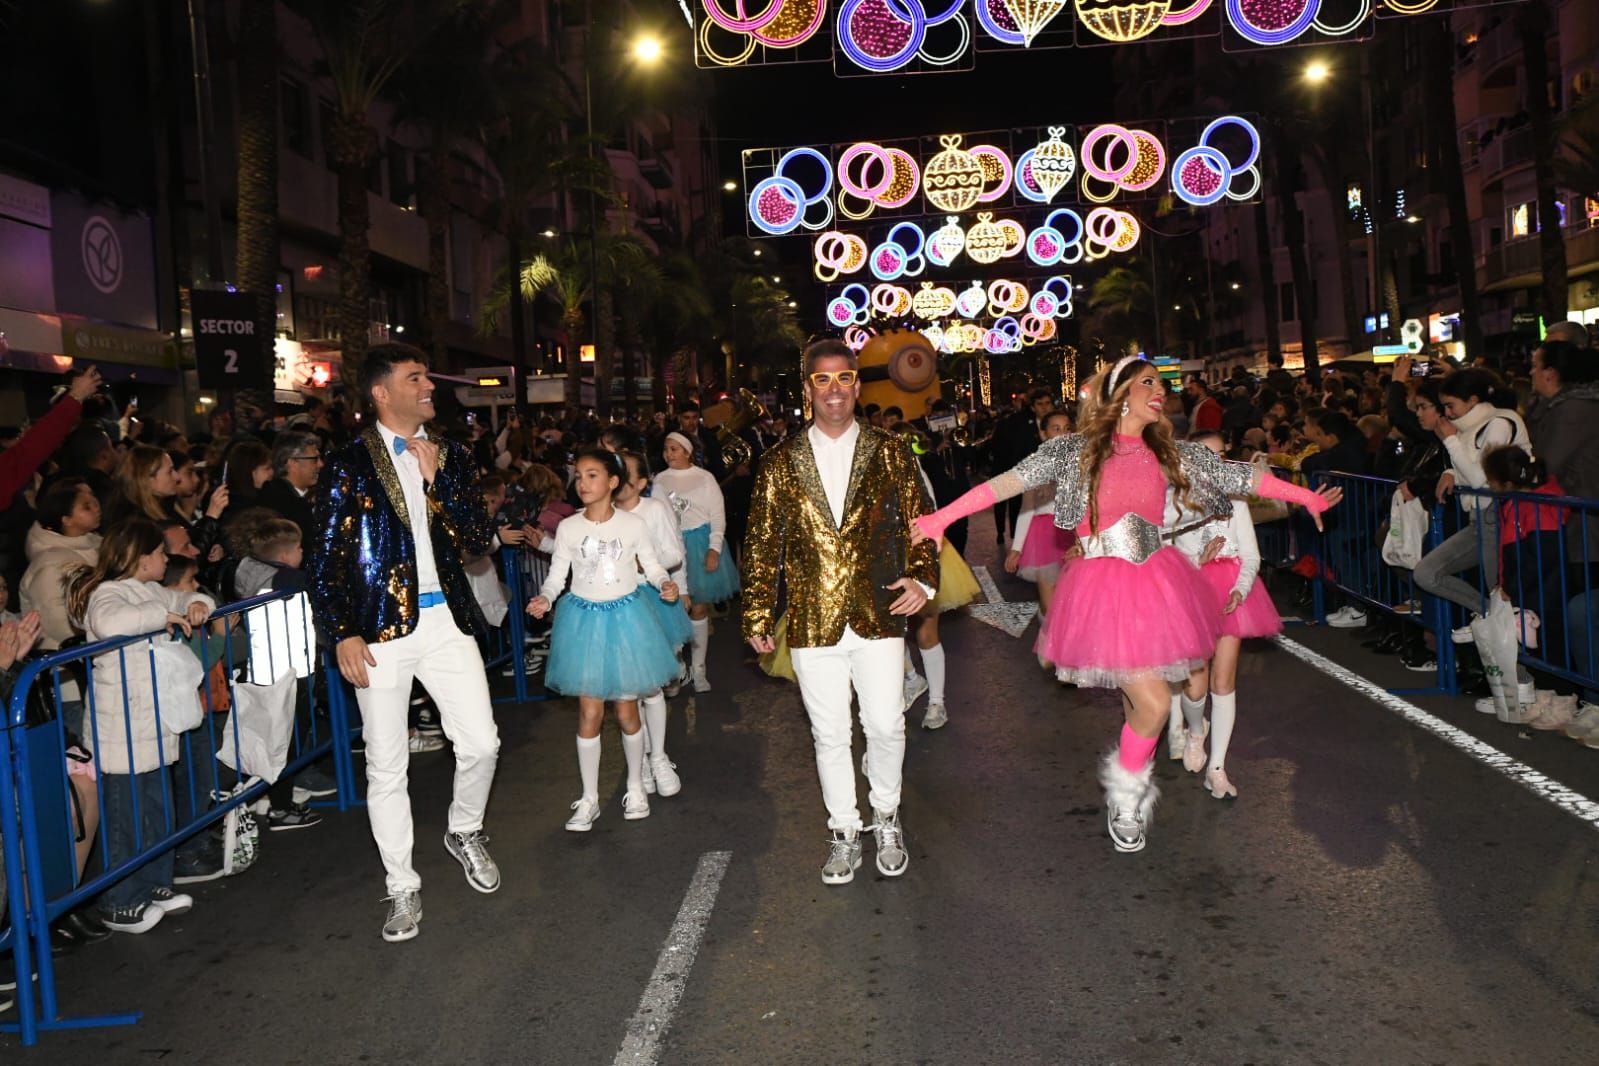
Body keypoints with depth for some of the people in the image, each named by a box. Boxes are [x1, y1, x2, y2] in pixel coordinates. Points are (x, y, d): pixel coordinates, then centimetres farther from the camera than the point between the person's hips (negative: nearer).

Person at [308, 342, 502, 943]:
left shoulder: (450, 457, 9)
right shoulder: (349, 464, -2)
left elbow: (480, 540, 1)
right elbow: (325, 560, -2)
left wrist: (436, 480, -9)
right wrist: (342, 635, -10)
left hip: (446, 621, 3)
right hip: (381, 629, -3)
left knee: (481, 743, 1)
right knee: (386, 767, 5)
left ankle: (465, 832, 32)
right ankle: (402, 888, 21)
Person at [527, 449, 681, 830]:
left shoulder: (634, 524, -6)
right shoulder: (568, 527, -4)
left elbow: (652, 564, 2)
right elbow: (557, 573, 0)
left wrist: (665, 583, -18)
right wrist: (545, 598, -19)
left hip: (626, 616, 0)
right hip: (584, 619, 1)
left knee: (627, 710, 7)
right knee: (590, 712, 1)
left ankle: (635, 787, 28)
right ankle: (589, 799, 16)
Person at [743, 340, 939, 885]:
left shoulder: (890, 453, 4)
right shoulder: (780, 463, 4)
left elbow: (919, 523, 7)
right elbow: (763, 546, 6)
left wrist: (921, 577, -10)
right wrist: (758, 616, 5)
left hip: (878, 619, 0)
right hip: (812, 625, 0)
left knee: (886, 727, 4)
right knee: (829, 735, 9)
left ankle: (886, 819, 30)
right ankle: (844, 831, 28)